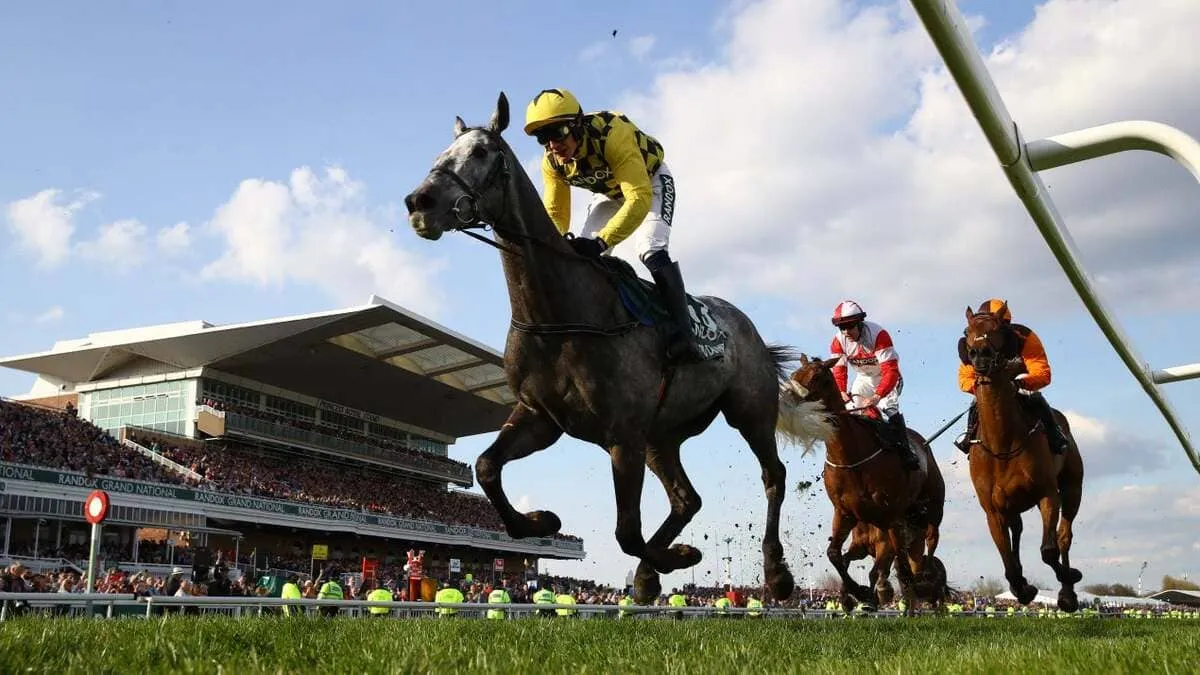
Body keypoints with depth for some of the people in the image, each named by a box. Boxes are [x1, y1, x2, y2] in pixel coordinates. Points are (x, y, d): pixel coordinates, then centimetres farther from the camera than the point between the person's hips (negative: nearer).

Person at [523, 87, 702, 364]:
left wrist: (601, 241, -56)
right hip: (610, 193, 6)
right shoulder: (552, 163, -20)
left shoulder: (612, 135, -40)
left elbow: (640, 198, -47)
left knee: (652, 252, -26)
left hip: (650, 180, -6)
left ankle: (683, 334, -28)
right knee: (581, 256, -5)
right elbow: (555, 213, -12)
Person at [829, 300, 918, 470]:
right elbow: (838, 370, -13)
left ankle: (905, 451, -19)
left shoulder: (878, 334, -34)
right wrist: (841, 392, -33)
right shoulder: (839, 341, -18)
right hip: (863, 378, 5)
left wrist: (878, 396, -50)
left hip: (887, 378, -5)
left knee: (888, 408, -26)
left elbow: (891, 371, -38)